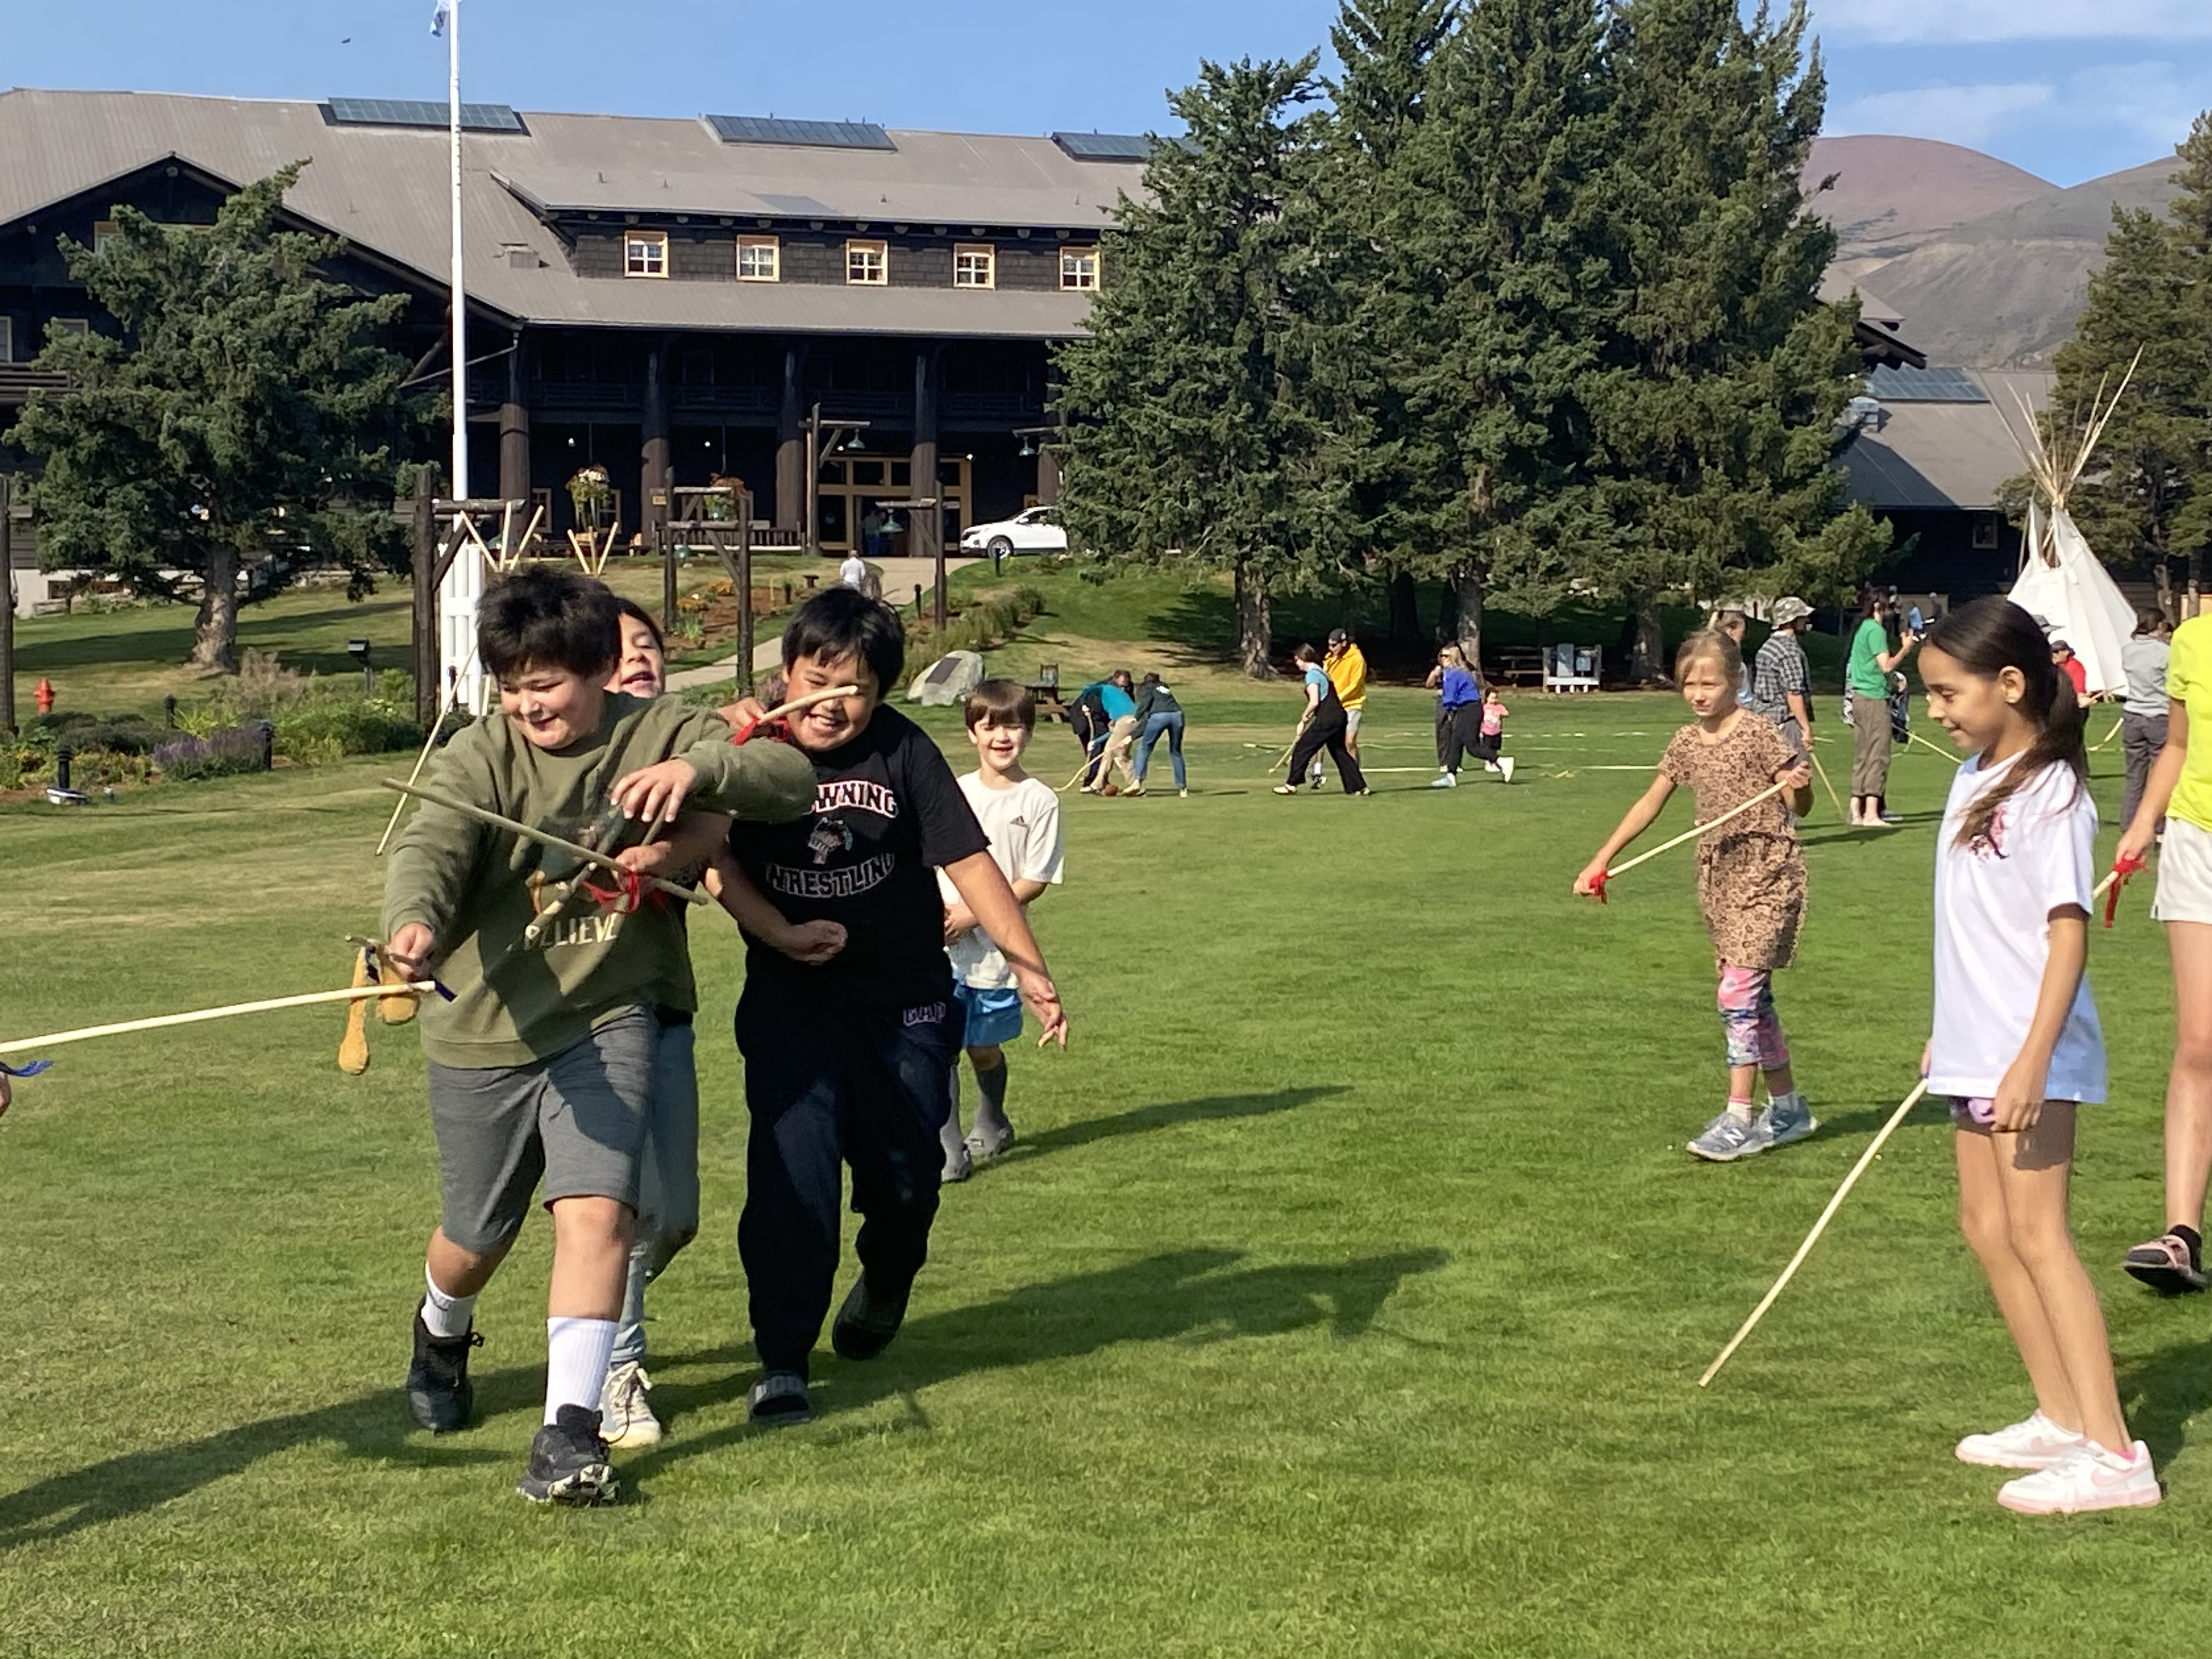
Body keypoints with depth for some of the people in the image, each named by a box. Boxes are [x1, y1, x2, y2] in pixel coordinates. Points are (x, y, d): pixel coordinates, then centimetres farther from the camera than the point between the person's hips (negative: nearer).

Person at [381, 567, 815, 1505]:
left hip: (608, 1018, 0)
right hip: (484, 1029, 1)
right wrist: (416, 921, -49)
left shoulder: (659, 734, -5)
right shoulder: (482, 757, -9)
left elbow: (790, 779, -15)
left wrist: (699, 769, -35)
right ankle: (442, 1332, 51)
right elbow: (431, 846, -26)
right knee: (478, 1237, 16)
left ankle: (570, 1429, -12)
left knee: (594, 1210, -19)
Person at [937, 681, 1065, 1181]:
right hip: (942, 943, 1)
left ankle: (991, 1126, 40)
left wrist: (974, 915, -15)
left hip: (996, 945, -1)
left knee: (983, 1047, 12)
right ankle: (948, 1152, -6)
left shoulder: (1039, 801, -4)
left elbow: (1035, 881, -7)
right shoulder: (954, 792, 5)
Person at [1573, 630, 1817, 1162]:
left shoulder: (1758, 734, -12)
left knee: (1738, 992, -13)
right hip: (1720, 877, 7)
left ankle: (1739, 1117, -10)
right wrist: (1602, 860, 11)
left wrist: (1799, 786, -33)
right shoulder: (1687, 744, 6)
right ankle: (1787, 1107, 21)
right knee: (1752, 997, 11)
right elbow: (1651, 804, 14)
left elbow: (1799, 805, -9)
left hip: (1767, 875, -7)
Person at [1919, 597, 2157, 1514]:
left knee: (2035, 1234, -11)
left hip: (2031, 1059, -9)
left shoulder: (2049, 791, -16)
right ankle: (2062, 1419, 22)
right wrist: (1949, 1030, 22)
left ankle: (2113, 1455, -10)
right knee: (1987, 1228, 13)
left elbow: (2068, 931, -20)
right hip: (1977, 1050, 9)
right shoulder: (1973, 779, 10)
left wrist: (2033, 1058, -26)